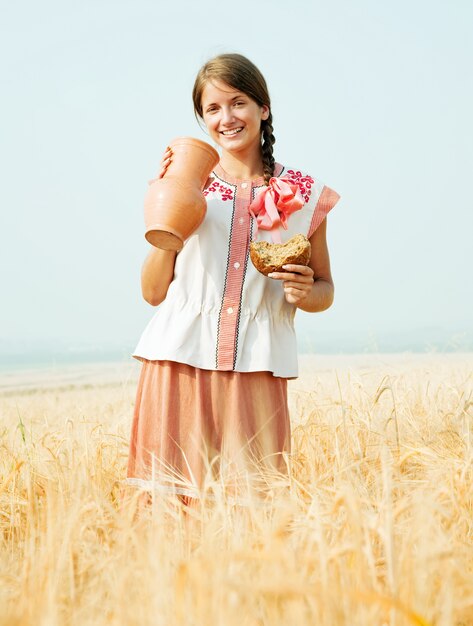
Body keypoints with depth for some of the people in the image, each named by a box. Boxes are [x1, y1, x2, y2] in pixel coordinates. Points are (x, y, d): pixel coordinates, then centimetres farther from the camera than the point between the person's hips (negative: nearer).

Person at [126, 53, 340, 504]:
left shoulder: (304, 195, 9)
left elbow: (325, 290, 17)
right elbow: (153, 292, 6)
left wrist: (306, 292, -5)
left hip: (256, 370, 0)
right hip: (180, 364, 0)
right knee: (173, 503, -1)